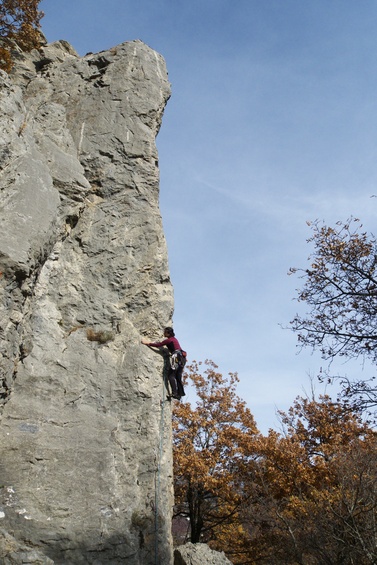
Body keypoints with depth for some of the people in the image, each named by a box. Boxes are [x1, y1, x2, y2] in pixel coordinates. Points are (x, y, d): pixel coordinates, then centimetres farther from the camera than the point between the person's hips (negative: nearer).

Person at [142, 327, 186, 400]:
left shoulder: (169, 340, -3)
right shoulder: (174, 339, 23)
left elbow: (158, 345, -4)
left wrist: (147, 343, 3)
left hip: (177, 356, -9)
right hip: (182, 357, 9)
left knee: (171, 375, -9)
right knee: (178, 377, 9)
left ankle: (175, 393, -20)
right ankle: (180, 393, 3)